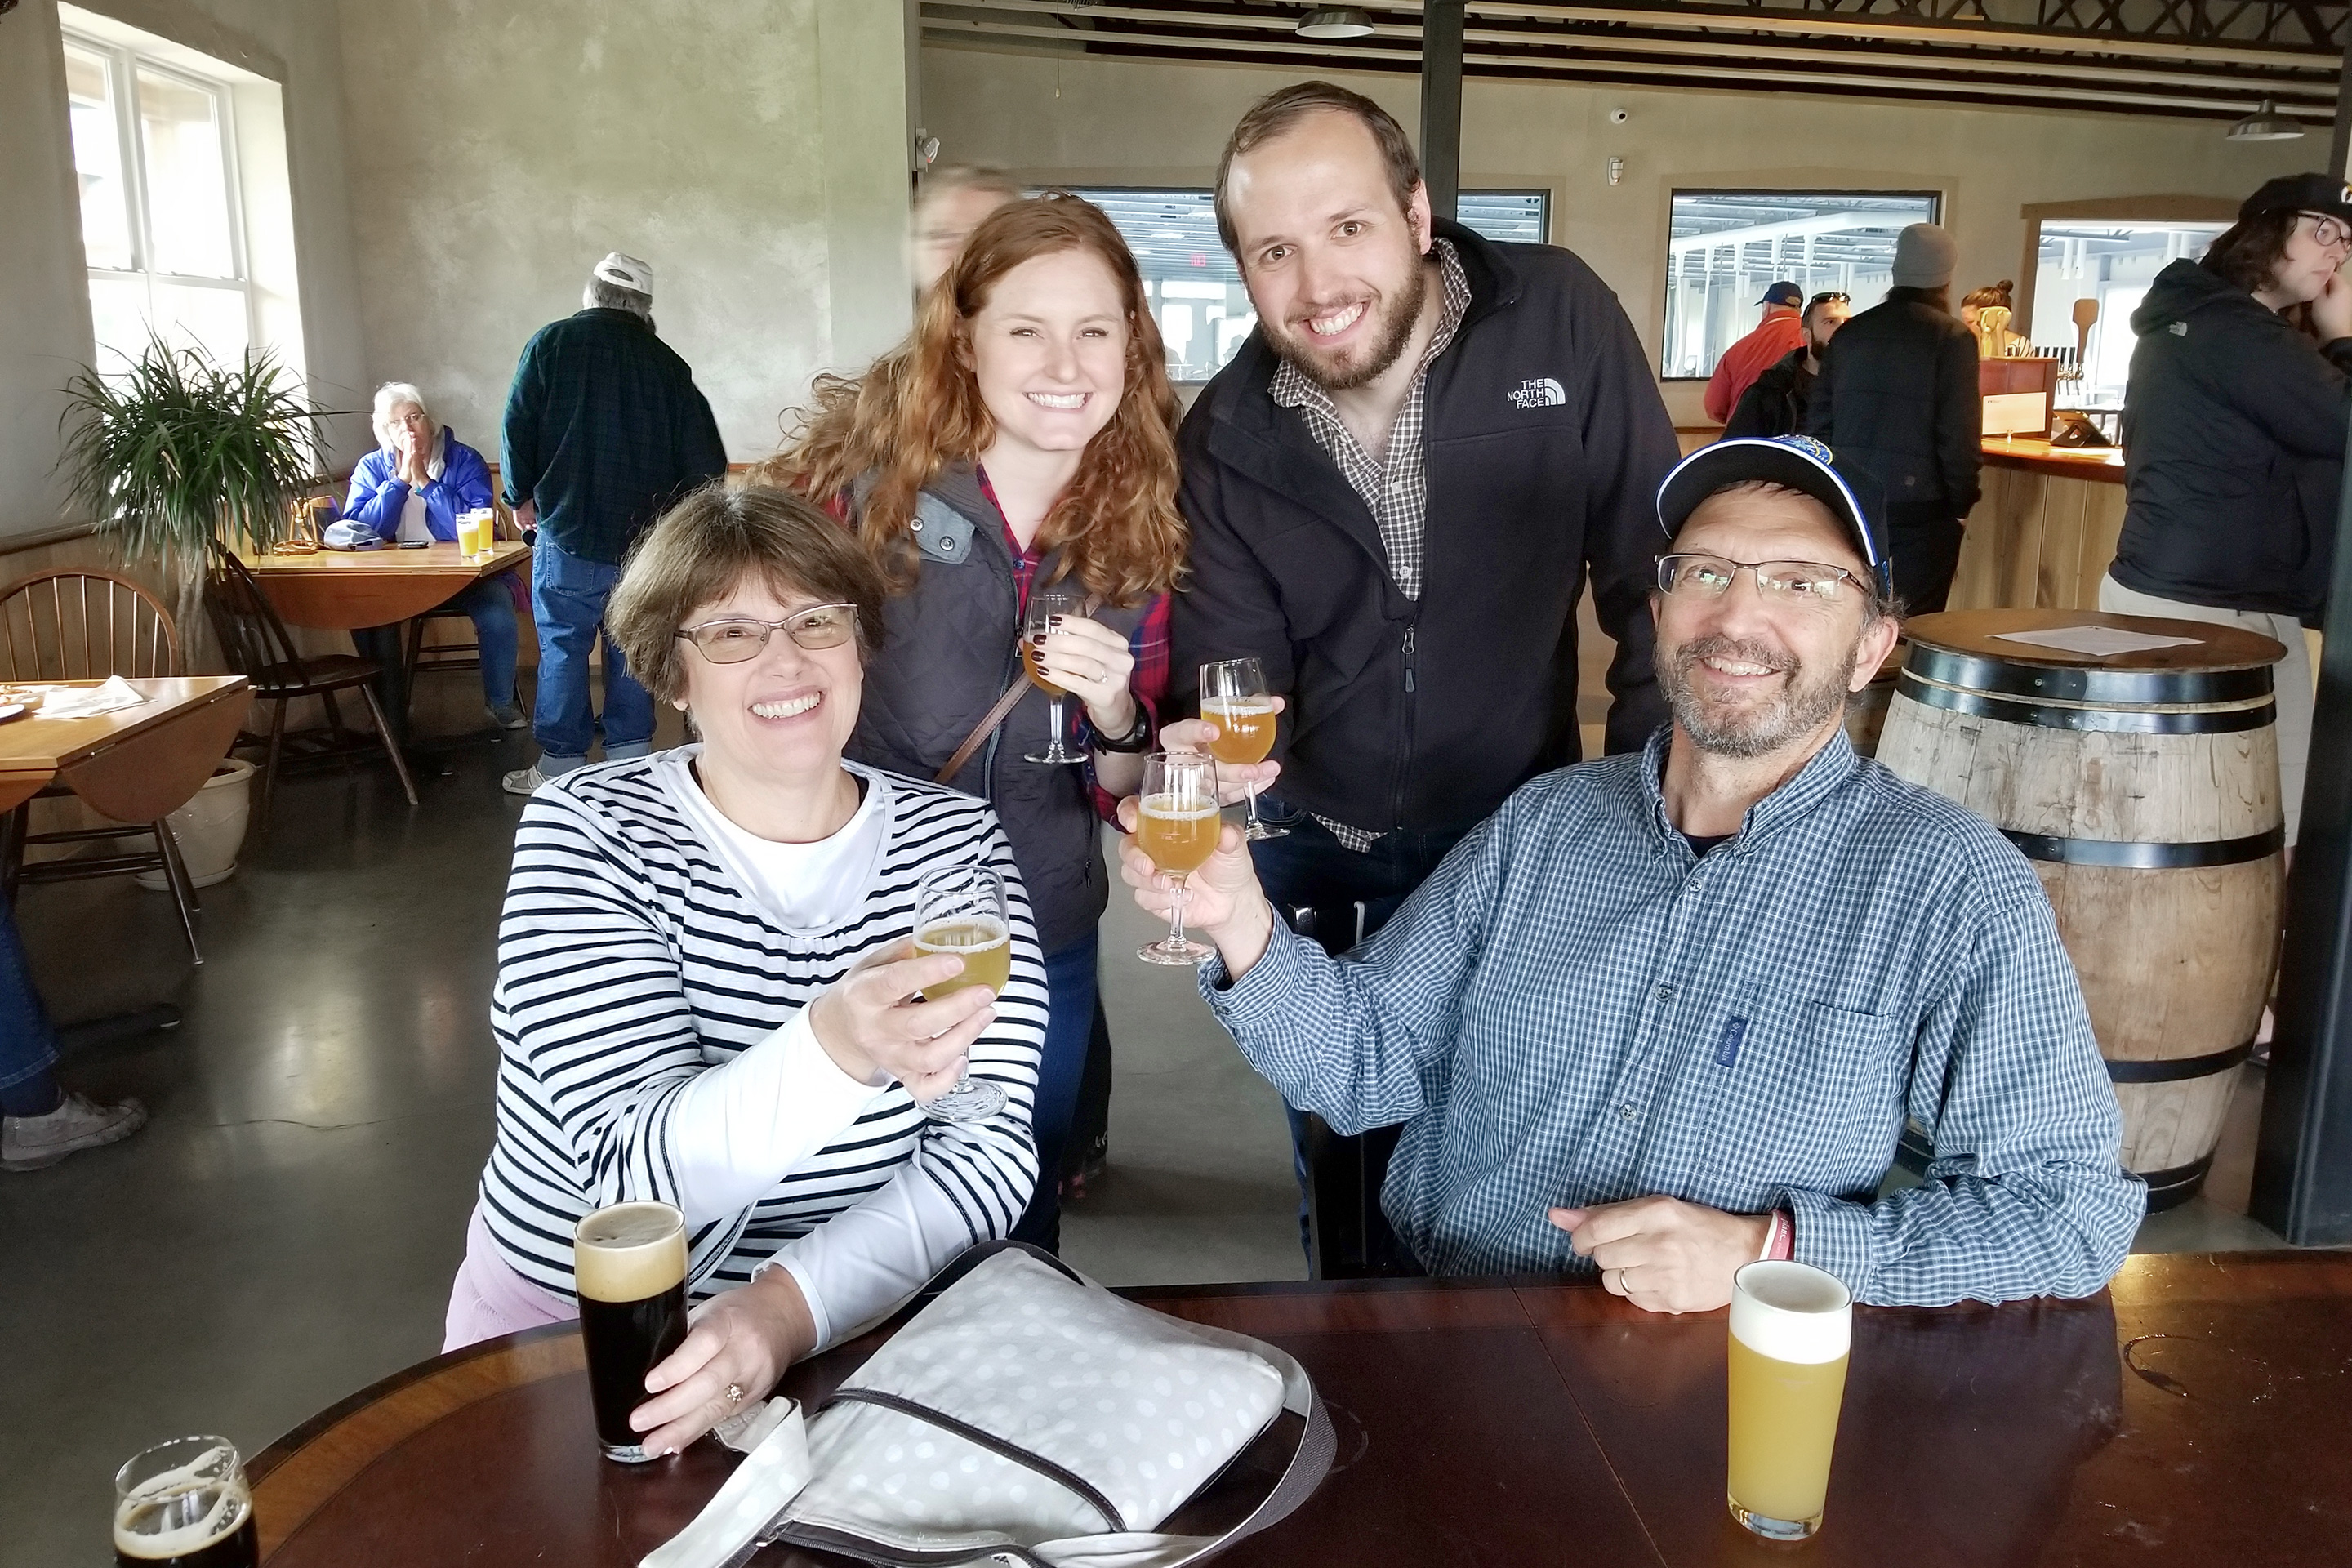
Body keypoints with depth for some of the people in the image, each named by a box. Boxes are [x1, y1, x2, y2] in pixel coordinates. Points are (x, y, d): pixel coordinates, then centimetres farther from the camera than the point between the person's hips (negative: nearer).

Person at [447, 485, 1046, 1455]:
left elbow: (989, 1150, -7)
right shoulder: (587, 836, -8)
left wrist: (788, 1305, -24)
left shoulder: (956, 840, -1)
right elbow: (634, 1175, -20)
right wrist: (835, 1050, -39)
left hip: (853, 1334, 2)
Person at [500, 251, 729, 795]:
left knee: (563, 649, 4)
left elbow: (518, 430, -4)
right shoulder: (667, 363, 3)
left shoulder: (551, 343, -2)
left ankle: (559, 766, 8)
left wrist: (522, 497, 11)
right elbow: (705, 459, 2)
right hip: (646, 540, 3)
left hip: (568, 532, -2)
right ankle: (630, 761, 16)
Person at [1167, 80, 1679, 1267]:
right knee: (1344, 1161, 22)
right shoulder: (1225, 436, -9)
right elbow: (1226, 662, -8)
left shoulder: (1557, 322, -16)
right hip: (1318, 861, 3)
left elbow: (1657, 575, -13)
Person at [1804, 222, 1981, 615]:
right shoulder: (1952, 339, -7)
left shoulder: (1851, 332, 8)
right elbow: (1960, 436, -10)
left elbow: (1817, 422, 9)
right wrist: (1961, 503, 1)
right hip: (1918, 510, -5)